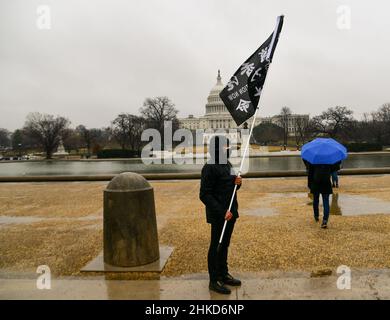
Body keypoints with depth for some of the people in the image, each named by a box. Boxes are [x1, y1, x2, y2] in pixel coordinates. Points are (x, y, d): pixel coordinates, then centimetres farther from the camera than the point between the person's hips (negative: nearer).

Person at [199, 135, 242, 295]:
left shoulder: (227, 164, 9)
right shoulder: (210, 168, -17)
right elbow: (204, 194, -19)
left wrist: (237, 182, -2)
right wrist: (221, 212, -24)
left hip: (230, 212, 8)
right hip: (218, 215, -8)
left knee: (225, 244, 19)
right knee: (216, 246, 4)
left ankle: (223, 274, 34)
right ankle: (214, 281, 18)